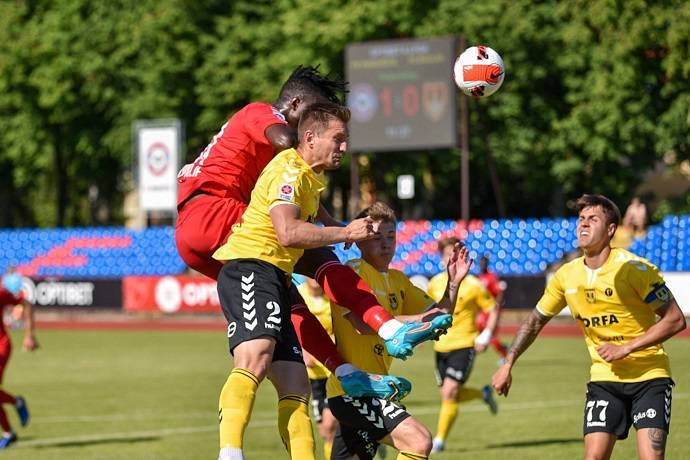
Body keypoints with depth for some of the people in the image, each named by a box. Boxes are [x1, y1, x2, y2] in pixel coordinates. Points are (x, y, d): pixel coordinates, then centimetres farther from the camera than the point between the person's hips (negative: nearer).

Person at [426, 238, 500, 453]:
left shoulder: (472, 285, -9)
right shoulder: (436, 283, 4)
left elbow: (493, 309, -1)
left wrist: (486, 335, -12)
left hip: (464, 345, -5)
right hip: (441, 346, 5)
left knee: (449, 392, -14)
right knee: (449, 394, 9)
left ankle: (439, 440, -4)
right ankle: (483, 394, 38)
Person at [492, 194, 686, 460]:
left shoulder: (634, 268, -15)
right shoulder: (567, 276, 0)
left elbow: (675, 320, -13)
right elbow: (535, 320, 15)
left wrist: (626, 348, -18)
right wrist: (508, 365, 9)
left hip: (648, 376, -4)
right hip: (604, 378, 4)